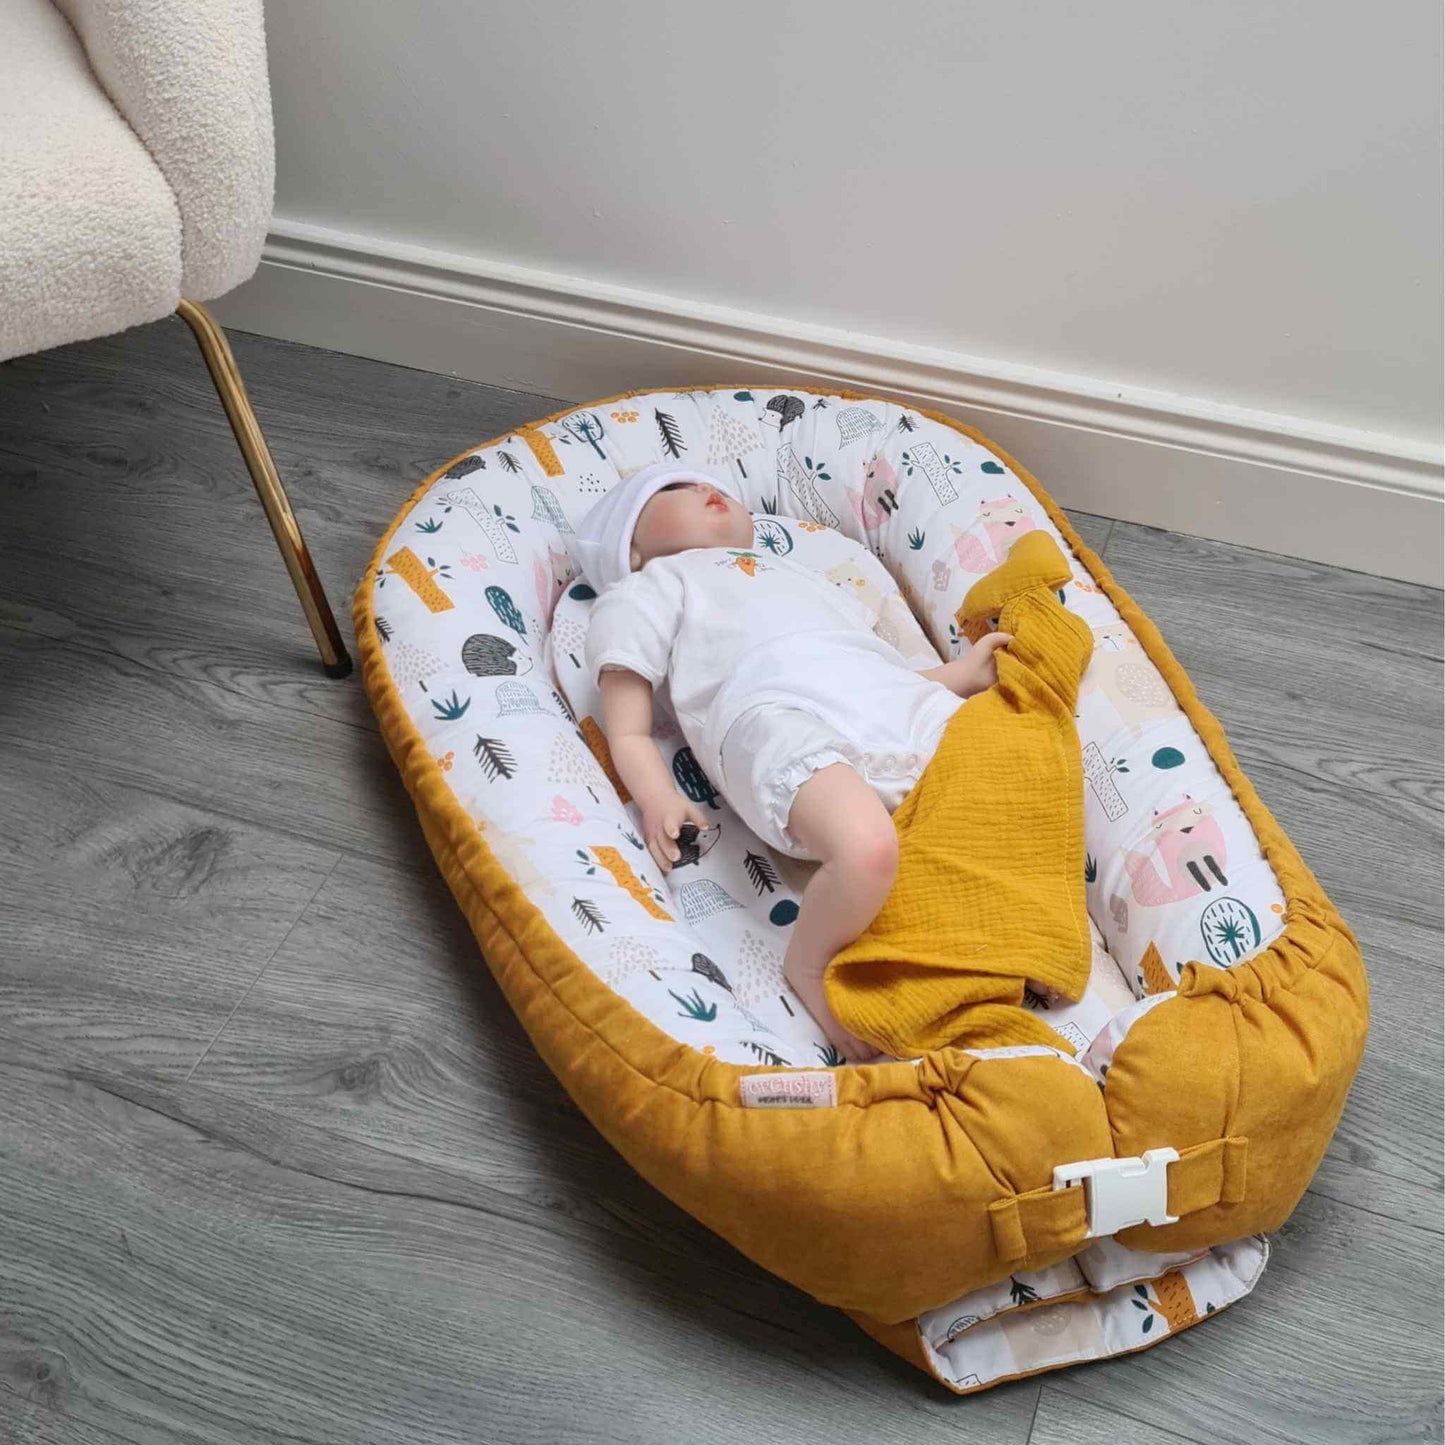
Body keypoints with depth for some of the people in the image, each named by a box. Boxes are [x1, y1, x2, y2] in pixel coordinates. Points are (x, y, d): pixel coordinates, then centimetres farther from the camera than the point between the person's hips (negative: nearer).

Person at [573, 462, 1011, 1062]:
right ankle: (809, 961, -6)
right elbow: (628, 734, 13)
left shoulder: (799, 575, 44)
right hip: (782, 720, -6)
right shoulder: (653, 587, 26)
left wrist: (961, 674, 19)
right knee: (867, 850, -34)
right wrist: (657, 798, -8)